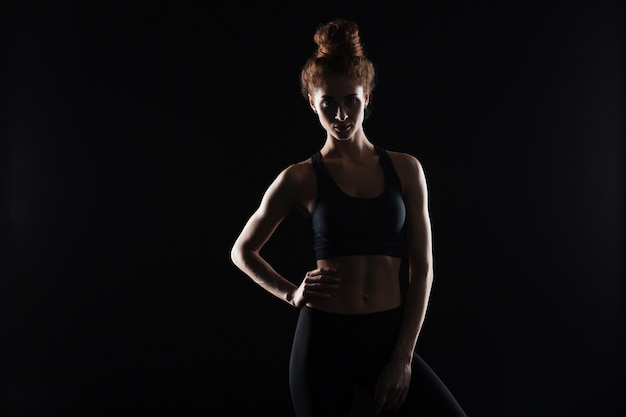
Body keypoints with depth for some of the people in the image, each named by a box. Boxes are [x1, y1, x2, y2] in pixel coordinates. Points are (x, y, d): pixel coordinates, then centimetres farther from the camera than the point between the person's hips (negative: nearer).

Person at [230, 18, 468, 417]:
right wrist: (291, 292, -2)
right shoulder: (301, 179, 0)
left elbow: (422, 268, 1)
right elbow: (242, 251, 13)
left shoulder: (405, 169, 2)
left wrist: (403, 357, -5)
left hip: (389, 337, 1)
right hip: (325, 339, -1)